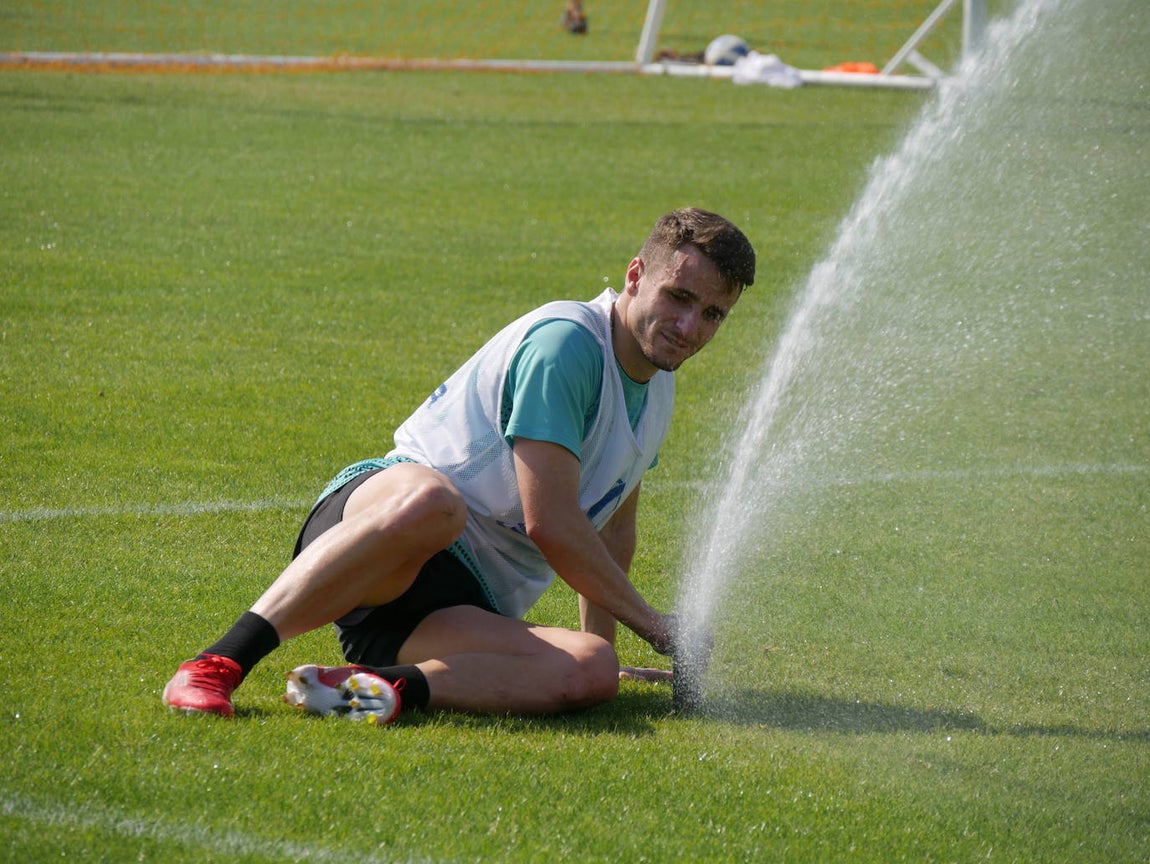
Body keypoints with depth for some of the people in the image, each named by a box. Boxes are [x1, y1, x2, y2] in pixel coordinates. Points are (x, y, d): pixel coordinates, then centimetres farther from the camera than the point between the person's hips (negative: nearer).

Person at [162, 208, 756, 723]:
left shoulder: (657, 387, 18)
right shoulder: (565, 341, -10)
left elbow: (613, 524, 35)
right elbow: (550, 523, -16)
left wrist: (599, 636, 28)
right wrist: (650, 623, -5)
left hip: (461, 610, 7)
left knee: (591, 671, -26)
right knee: (432, 501, -46)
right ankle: (219, 663, -38)